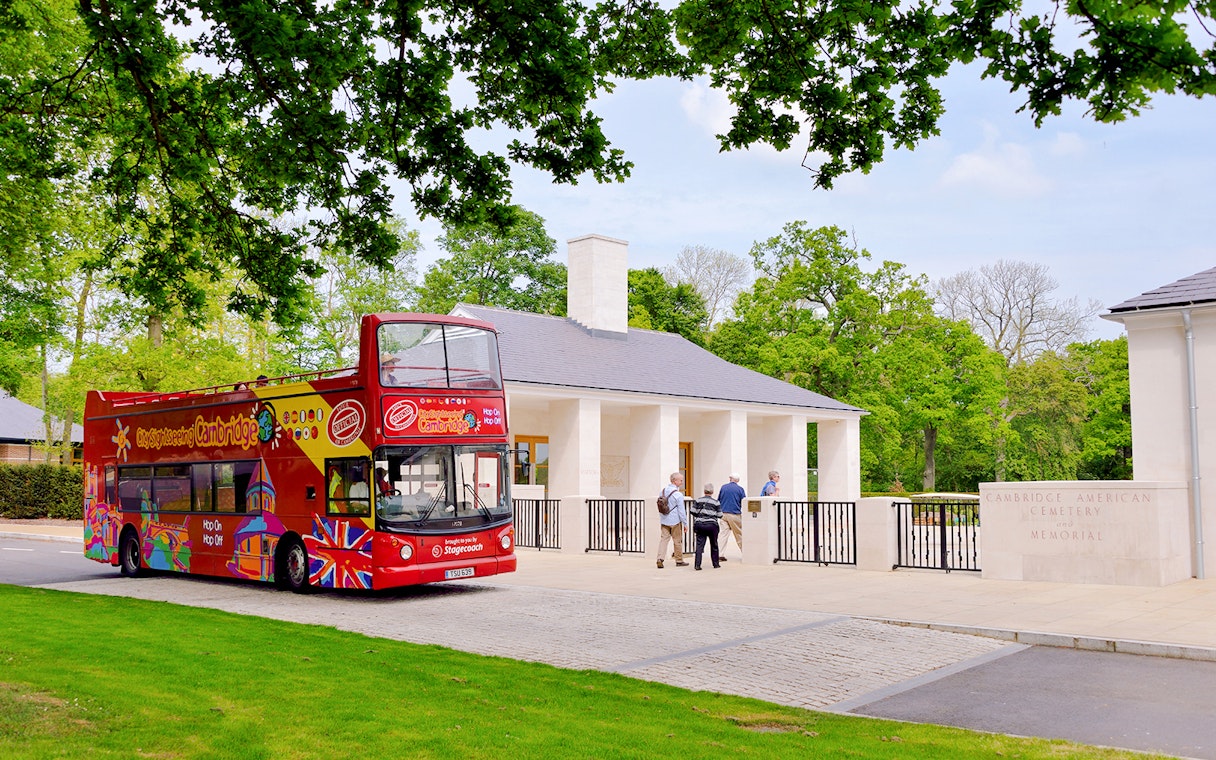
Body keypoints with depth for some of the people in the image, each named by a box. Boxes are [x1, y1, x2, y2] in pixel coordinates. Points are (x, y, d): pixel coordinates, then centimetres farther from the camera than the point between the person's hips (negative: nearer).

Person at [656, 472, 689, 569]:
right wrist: (685, 523, -6)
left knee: (663, 539, 4)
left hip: (664, 520, 5)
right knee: (678, 541, 8)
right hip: (675, 521, -5)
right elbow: (681, 511, -14)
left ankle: (660, 558, -11)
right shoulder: (678, 495, -17)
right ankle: (679, 561, 19)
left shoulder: (663, 490, 5)